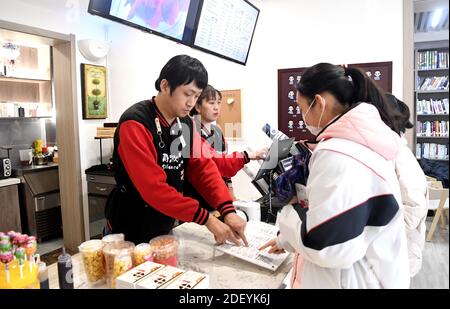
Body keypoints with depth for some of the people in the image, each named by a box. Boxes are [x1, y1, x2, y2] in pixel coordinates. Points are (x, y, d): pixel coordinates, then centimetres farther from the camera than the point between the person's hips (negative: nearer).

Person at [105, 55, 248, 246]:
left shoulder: (186, 123, 0)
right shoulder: (135, 124, -23)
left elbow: (203, 167, -6)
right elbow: (153, 187, -29)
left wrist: (228, 211, -19)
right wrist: (206, 219, -29)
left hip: (165, 227, 7)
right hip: (131, 231, -6)